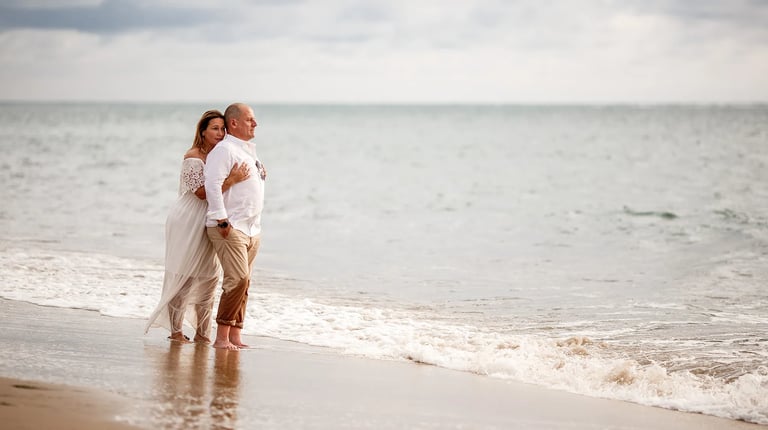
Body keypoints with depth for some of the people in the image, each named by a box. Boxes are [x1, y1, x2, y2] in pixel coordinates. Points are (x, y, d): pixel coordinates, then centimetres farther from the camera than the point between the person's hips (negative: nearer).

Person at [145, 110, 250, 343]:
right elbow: (201, 192, -24)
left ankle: (202, 333, 17)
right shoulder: (193, 157, -15)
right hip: (188, 222, -8)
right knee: (183, 276, -1)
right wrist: (231, 181, -33)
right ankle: (175, 330, 9)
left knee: (209, 276, 9)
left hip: (208, 224, 8)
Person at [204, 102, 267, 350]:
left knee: (243, 282, 7)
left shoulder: (250, 151, 20)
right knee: (237, 279, -17)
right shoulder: (224, 150, -8)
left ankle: (235, 336, 10)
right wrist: (222, 220, -21)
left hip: (252, 229, 9)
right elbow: (212, 185, -17)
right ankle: (221, 337, -13)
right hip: (229, 228, -9)